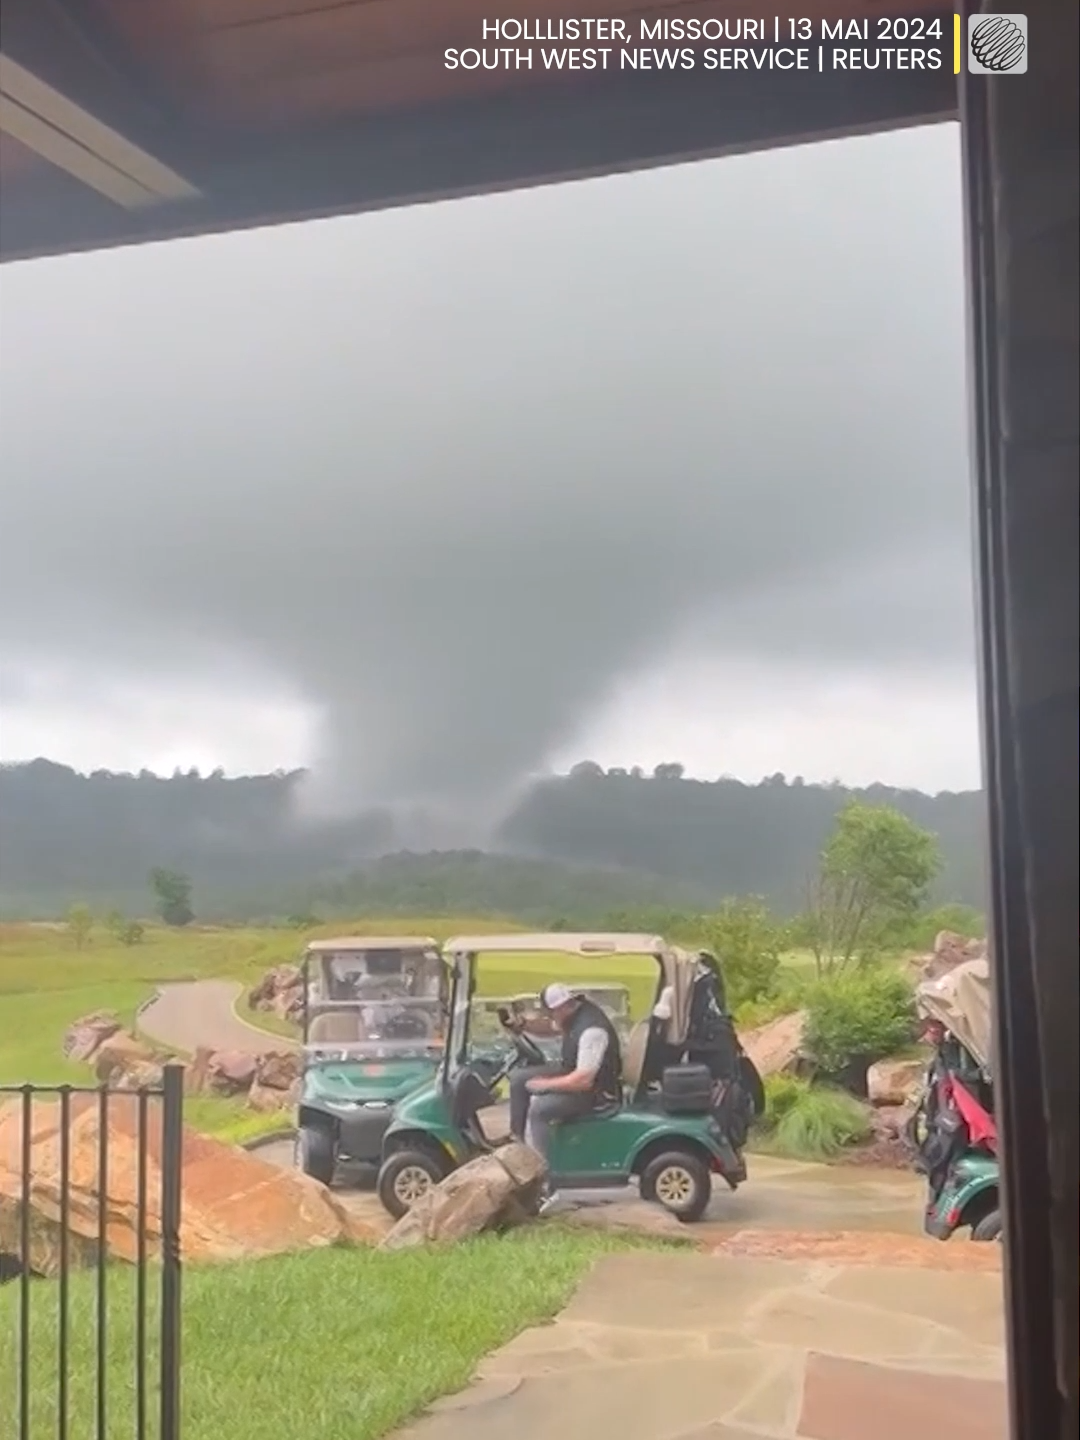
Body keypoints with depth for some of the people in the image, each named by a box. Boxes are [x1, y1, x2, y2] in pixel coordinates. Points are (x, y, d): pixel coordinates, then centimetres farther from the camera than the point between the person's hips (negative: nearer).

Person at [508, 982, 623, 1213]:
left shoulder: (592, 1030, -31)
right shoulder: (575, 1012, -2)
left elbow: (583, 1081, -33)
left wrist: (545, 1085, -21)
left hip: (595, 1090, -10)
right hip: (576, 1073, 10)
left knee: (539, 1110, -28)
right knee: (518, 1078, 7)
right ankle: (517, 1139, 18)